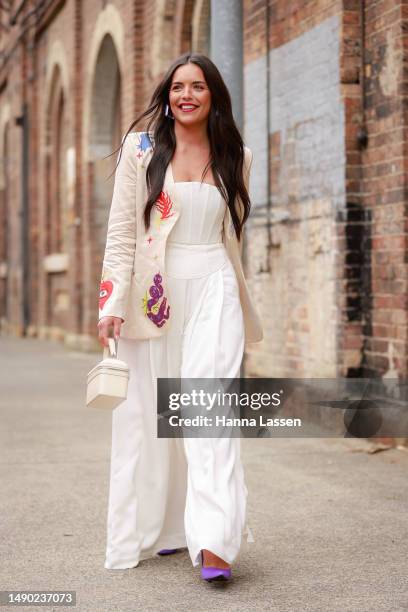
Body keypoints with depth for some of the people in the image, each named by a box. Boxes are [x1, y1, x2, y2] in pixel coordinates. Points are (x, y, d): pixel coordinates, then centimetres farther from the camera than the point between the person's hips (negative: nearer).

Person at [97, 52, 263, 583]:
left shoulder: (234, 157, 10)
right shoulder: (141, 149, 3)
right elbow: (121, 230, -1)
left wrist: (243, 311, 23)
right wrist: (112, 303, -10)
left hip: (213, 290, 1)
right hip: (153, 295, 0)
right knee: (149, 413, 3)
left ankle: (214, 540, -17)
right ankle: (152, 531, 16)